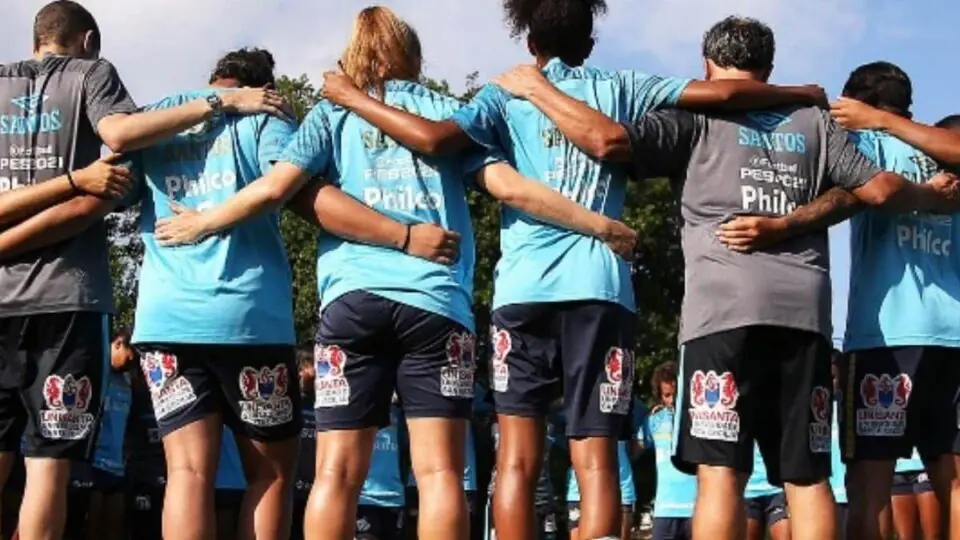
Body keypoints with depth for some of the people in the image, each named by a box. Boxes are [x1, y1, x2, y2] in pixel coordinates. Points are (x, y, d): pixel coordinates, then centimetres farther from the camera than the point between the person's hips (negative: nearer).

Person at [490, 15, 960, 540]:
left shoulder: (699, 117, 10)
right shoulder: (814, 122, 20)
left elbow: (608, 141, -2)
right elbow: (880, 188, 14)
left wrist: (537, 88, 12)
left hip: (726, 308, -3)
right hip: (804, 309, 3)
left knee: (720, 471, -7)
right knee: (807, 476, 4)